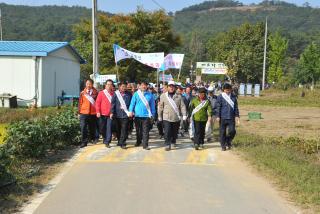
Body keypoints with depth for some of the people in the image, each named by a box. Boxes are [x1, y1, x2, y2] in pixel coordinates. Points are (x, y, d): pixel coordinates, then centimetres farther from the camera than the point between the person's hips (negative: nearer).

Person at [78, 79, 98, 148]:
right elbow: (80, 103, 6)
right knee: (83, 128, -7)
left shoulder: (95, 92, 3)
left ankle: (93, 138, 34)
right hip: (84, 113, 0)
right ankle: (84, 142, -2)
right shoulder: (82, 93, 4)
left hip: (93, 113, 0)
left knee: (92, 127, 12)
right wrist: (79, 112, 4)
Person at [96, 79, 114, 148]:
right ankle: (105, 139, 31)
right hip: (102, 114, 1)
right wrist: (98, 112, -7)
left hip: (110, 114, 0)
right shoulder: (101, 93, 5)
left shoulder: (113, 94, 7)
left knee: (109, 128, -7)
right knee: (102, 128, 10)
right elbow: (97, 103, 1)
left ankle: (107, 142, -5)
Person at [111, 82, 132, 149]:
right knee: (118, 129, 11)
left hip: (126, 114, -1)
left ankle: (122, 143, -4)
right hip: (118, 115, 1)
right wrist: (112, 112, -3)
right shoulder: (116, 94, 3)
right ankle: (120, 141, 26)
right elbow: (113, 104, 3)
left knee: (124, 130, -6)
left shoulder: (129, 94, 6)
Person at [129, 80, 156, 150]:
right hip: (137, 115, 1)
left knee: (145, 131, -3)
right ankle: (138, 142, 34)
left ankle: (145, 145, 1)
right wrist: (131, 111, -9)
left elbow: (152, 105, 6)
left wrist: (153, 115, 4)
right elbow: (132, 103, 2)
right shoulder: (136, 94, 2)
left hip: (146, 115, -1)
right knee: (138, 130, 15)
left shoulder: (150, 95, 3)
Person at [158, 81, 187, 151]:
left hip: (176, 118, 2)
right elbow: (160, 107, 6)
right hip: (166, 117, -2)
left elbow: (182, 106, 1)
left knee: (175, 132, 13)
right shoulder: (163, 96, 3)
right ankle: (167, 145, -4)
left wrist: (184, 115, -8)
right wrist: (160, 116, 7)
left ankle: (173, 142, 32)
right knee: (167, 132, -9)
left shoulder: (179, 96, 5)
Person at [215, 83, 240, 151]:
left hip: (231, 118, 2)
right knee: (223, 132, 3)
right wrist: (218, 116, -6)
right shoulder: (220, 97, -1)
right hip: (223, 118, -2)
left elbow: (236, 107, 13)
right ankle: (223, 146, 16)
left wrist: (237, 116, 7)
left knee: (232, 131, -5)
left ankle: (228, 142, 22)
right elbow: (218, 107, -2)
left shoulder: (233, 97, 8)